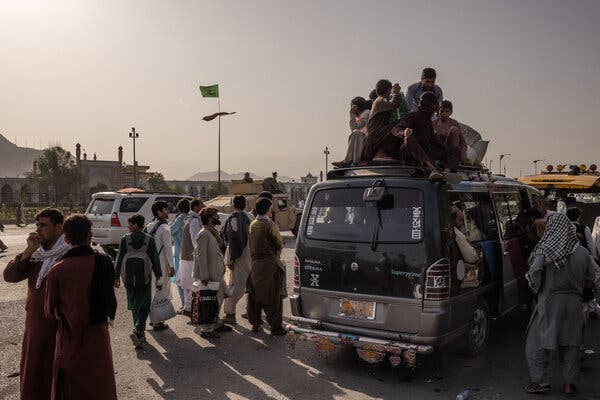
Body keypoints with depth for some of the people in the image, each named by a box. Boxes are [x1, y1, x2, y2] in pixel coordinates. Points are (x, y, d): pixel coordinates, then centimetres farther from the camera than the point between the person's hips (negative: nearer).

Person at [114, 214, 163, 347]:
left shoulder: (125, 239, -2)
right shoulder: (149, 240, -3)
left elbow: (119, 259, 0)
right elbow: (155, 259, -1)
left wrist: (117, 277, 8)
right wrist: (158, 277, 6)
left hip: (129, 278, 1)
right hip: (145, 278, -1)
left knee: (134, 305, 15)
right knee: (144, 306, 4)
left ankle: (140, 332, 23)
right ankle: (138, 330, -14)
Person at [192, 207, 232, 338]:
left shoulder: (212, 232, 12)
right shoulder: (204, 234, -19)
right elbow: (201, 256, -23)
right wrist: (204, 276, -24)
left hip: (216, 273, 10)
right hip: (209, 275, -10)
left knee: (219, 298, 19)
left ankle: (216, 323, 33)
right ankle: (206, 329, 9)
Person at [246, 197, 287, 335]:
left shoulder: (252, 224, 7)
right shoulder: (269, 224, -14)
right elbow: (280, 243, -8)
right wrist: (276, 252, 11)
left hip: (255, 264, 7)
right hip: (269, 264, -7)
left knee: (255, 294, 15)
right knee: (272, 296, 1)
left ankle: (255, 323, 24)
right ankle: (275, 326, 6)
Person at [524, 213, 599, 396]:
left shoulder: (546, 249, -10)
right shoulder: (582, 252, 0)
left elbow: (534, 270, -21)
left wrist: (537, 289, -4)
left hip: (549, 301, -4)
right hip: (574, 302, 4)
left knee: (538, 341, 7)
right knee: (570, 343, 14)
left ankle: (541, 381, 9)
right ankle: (569, 384, 19)